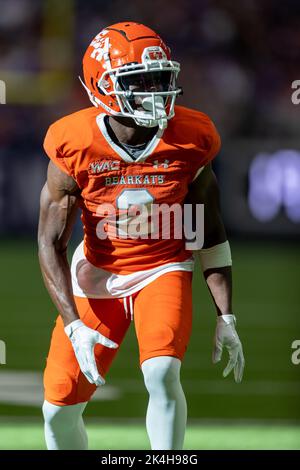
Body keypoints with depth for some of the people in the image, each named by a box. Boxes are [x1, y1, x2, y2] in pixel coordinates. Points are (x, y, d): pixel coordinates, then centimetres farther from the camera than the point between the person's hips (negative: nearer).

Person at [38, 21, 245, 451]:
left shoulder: (189, 140, -14)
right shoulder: (75, 146, -19)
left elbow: (211, 233, -1)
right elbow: (51, 243, -12)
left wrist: (225, 317, -3)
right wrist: (74, 326, -22)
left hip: (164, 269, 0)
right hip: (98, 275, 0)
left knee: (162, 373, -28)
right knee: (59, 410, -2)